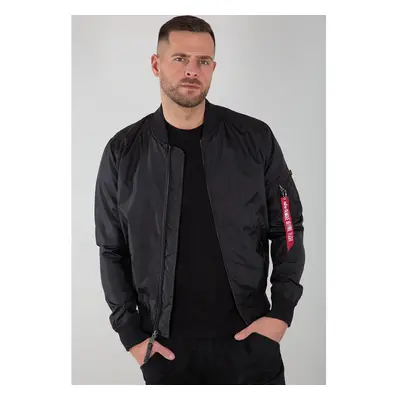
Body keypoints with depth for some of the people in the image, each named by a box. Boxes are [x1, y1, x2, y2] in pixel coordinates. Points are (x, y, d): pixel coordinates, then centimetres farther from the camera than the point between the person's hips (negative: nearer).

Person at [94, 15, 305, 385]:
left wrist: (282, 311, -5)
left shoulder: (254, 138, -3)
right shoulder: (123, 152, -2)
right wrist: (131, 334, -1)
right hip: (167, 346, 1)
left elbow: (288, 227, 2)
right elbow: (113, 250, 3)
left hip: (248, 337, 0)